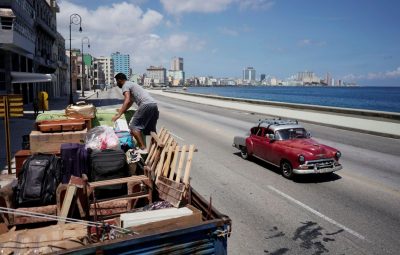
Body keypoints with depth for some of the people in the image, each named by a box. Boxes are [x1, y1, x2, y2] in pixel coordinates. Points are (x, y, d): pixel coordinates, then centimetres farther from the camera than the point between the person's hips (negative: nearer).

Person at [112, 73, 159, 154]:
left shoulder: (125, 85, 4)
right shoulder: (132, 84, 34)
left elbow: (127, 101, -13)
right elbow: (130, 102, 44)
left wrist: (119, 115, -16)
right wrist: (122, 110, 54)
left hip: (146, 105, -9)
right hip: (154, 104, 9)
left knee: (133, 126, -6)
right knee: (151, 129, 18)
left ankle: (143, 149, -12)